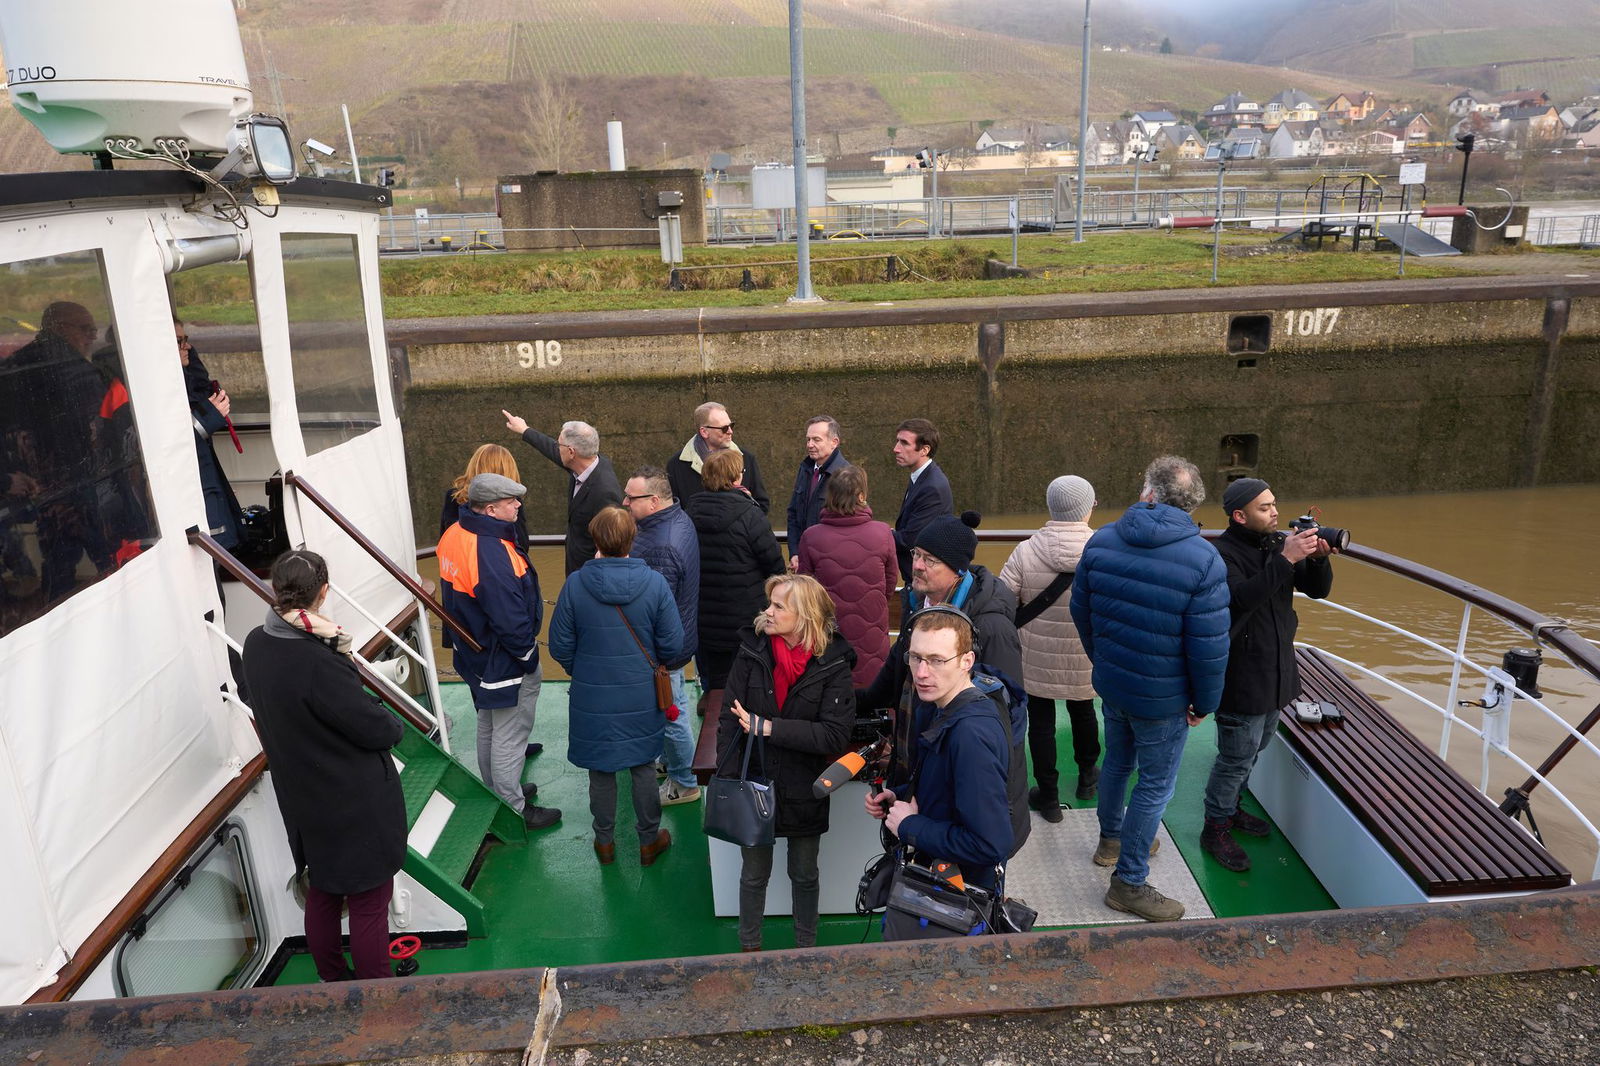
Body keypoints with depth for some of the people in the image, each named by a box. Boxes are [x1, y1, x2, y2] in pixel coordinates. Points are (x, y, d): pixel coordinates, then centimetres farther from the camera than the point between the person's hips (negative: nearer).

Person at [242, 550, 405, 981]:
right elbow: (376, 728, -23)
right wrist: (396, 726, -1)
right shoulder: (317, 664, -32)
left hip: (304, 805, 9)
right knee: (369, 906, 7)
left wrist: (335, 647, -18)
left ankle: (333, 984, 42)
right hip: (355, 808, -9)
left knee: (321, 896, 24)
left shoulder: (256, 644, -6)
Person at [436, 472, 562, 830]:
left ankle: (497, 792, 44)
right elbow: (511, 621, -30)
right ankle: (513, 812, 22)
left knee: (488, 728, 26)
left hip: (475, 654, 10)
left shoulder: (454, 535, -3)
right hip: (506, 665, -10)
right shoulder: (491, 554, -33)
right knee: (509, 738, 7)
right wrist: (529, 655, -14)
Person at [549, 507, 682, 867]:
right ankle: (649, 841, 31)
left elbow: (560, 646, -7)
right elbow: (672, 644, -10)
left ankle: (604, 841, 33)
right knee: (643, 767, 17)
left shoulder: (575, 584, -15)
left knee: (600, 770, 17)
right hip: (641, 697, 0)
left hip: (592, 697, 0)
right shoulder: (654, 583, -15)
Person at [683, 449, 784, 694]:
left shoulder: (690, 511, -2)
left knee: (712, 685, 17)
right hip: (745, 618, -4)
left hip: (703, 619, 5)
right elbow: (775, 564, -13)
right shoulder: (748, 514, -17)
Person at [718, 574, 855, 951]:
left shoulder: (832, 663, -15)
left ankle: (806, 947, 42)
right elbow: (729, 721, -8)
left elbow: (834, 735, -21)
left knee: (804, 874, 19)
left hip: (803, 790, -1)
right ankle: (749, 947, 40)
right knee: (754, 874, 17)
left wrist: (767, 727, -23)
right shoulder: (753, 650, -10)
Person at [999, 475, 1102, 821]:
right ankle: (1087, 778, 49)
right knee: (1083, 713, 27)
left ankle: (1048, 797, 25)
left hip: (1036, 659, -2)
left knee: (1041, 723, 15)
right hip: (1085, 661, 2)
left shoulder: (1025, 552, -19)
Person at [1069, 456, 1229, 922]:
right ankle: (1129, 882, 20)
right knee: (1155, 784, 10)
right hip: (1162, 698, -5)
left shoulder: (1100, 541, -7)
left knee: (1117, 762, 26)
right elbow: (1210, 647, -20)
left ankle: (1111, 840, 48)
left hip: (1109, 683, 6)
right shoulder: (1204, 560, -21)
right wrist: (1205, 703, -3)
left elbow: (1080, 611, 4)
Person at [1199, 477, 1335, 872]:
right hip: (1241, 677, -8)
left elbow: (1318, 589, 6)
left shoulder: (1277, 543, 4)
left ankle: (1230, 808, 42)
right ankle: (1215, 830, 18)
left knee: (1256, 748, 23)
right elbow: (1240, 598, -36)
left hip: (1276, 672, 8)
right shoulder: (1223, 555, -20)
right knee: (1237, 757, 1)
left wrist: (1319, 557, -14)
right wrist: (1284, 560, -37)